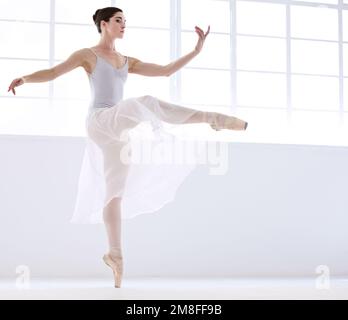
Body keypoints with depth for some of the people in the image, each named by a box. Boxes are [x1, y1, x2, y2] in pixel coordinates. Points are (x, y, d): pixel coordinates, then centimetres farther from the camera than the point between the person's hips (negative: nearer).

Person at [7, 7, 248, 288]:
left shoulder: (128, 62, 21)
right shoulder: (87, 55, 7)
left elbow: (165, 71, 19)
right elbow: (52, 73, 2)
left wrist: (196, 51, 12)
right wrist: (25, 78, -13)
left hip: (117, 127, 6)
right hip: (100, 121, -6)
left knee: (115, 192, 3)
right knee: (146, 103, -31)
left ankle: (114, 254, 7)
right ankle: (213, 119, -33)